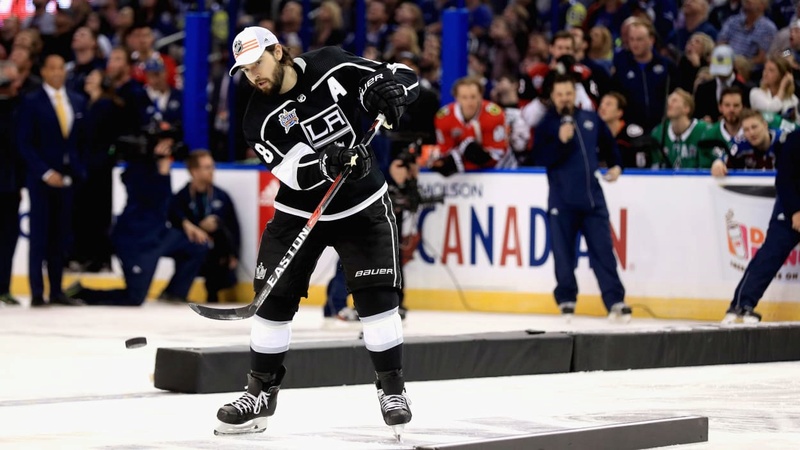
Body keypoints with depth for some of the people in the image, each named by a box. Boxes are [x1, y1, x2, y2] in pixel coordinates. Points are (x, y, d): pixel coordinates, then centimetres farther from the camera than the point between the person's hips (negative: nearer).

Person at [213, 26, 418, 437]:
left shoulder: (330, 66, -11)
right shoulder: (260, 118, -12)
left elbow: (404, 77, -7)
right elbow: (297, 172, -23)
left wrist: (389, 87, -30)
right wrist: (328, 164, -43)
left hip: (361, 206, -1)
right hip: (299, 213, 1)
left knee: (376, 295, -10)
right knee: (274, 299, -1)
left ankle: (392, 389, 2)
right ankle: (261, 392, 13)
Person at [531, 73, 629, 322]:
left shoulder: (590, 119, 9)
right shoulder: (546, 126, 1)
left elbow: (609, 143, 24)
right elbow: (540, 158, -12)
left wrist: (615, 165, 10)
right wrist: (561, 141, -22)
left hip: (593, 198, 2)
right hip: (562, 201, -2)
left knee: (603, 250, 0)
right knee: (564, 254, 1)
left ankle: (615, 301, 0)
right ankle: (566, 301, 13)